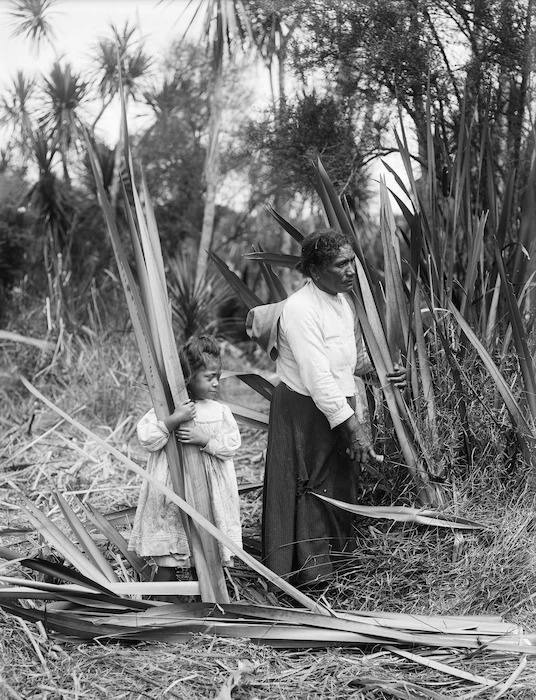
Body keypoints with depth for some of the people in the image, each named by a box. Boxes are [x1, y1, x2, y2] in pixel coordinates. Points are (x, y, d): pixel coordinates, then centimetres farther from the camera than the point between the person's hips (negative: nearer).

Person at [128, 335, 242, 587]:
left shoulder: (221, 411, 3)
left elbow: (232, 444, -2)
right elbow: (147, 438, -13)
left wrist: (205, 439, -16)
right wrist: (174, 420, -24)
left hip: (210, 491, 3)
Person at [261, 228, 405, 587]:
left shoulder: (345, 299, 7)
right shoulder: (300, 309, -22)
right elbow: (318, 378, -26)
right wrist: (353, 429, -26)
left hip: (339, 408, 9)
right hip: (304, 411, -9)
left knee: (341, 491, 17)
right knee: (310, 495, -2)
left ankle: (334, 563, 33)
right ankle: (306, 577, 10)